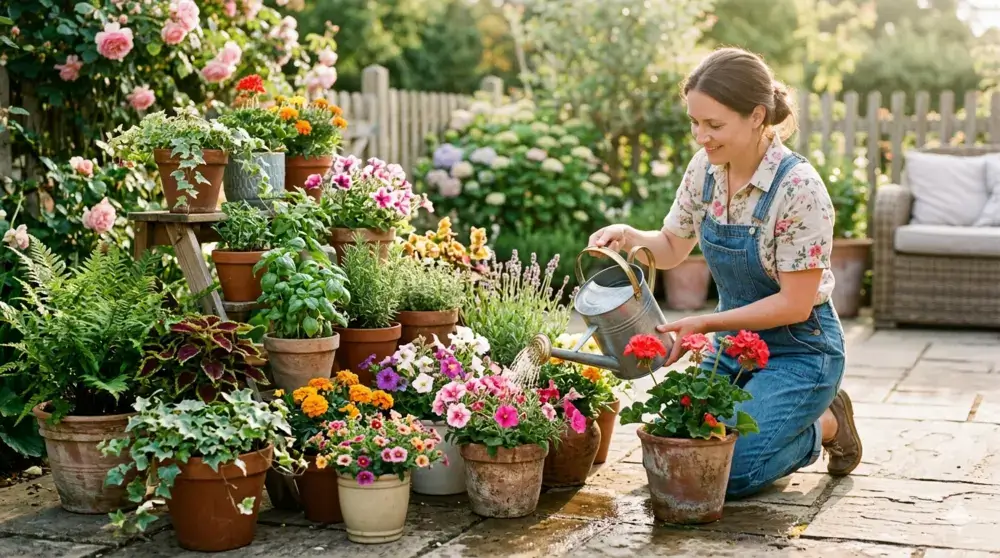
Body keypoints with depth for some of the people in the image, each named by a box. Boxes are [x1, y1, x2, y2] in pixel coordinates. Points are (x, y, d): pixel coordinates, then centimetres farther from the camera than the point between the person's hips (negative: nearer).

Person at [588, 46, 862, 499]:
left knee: (724, 471, -16)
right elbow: (672, 249, 8)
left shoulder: (798, 188, -26)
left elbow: (795, 305, -22)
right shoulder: (705, 168, -6)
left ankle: (825, 426, 11)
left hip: (800, 350, -6)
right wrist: (630, 237, -13)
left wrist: (705, 324, -24)